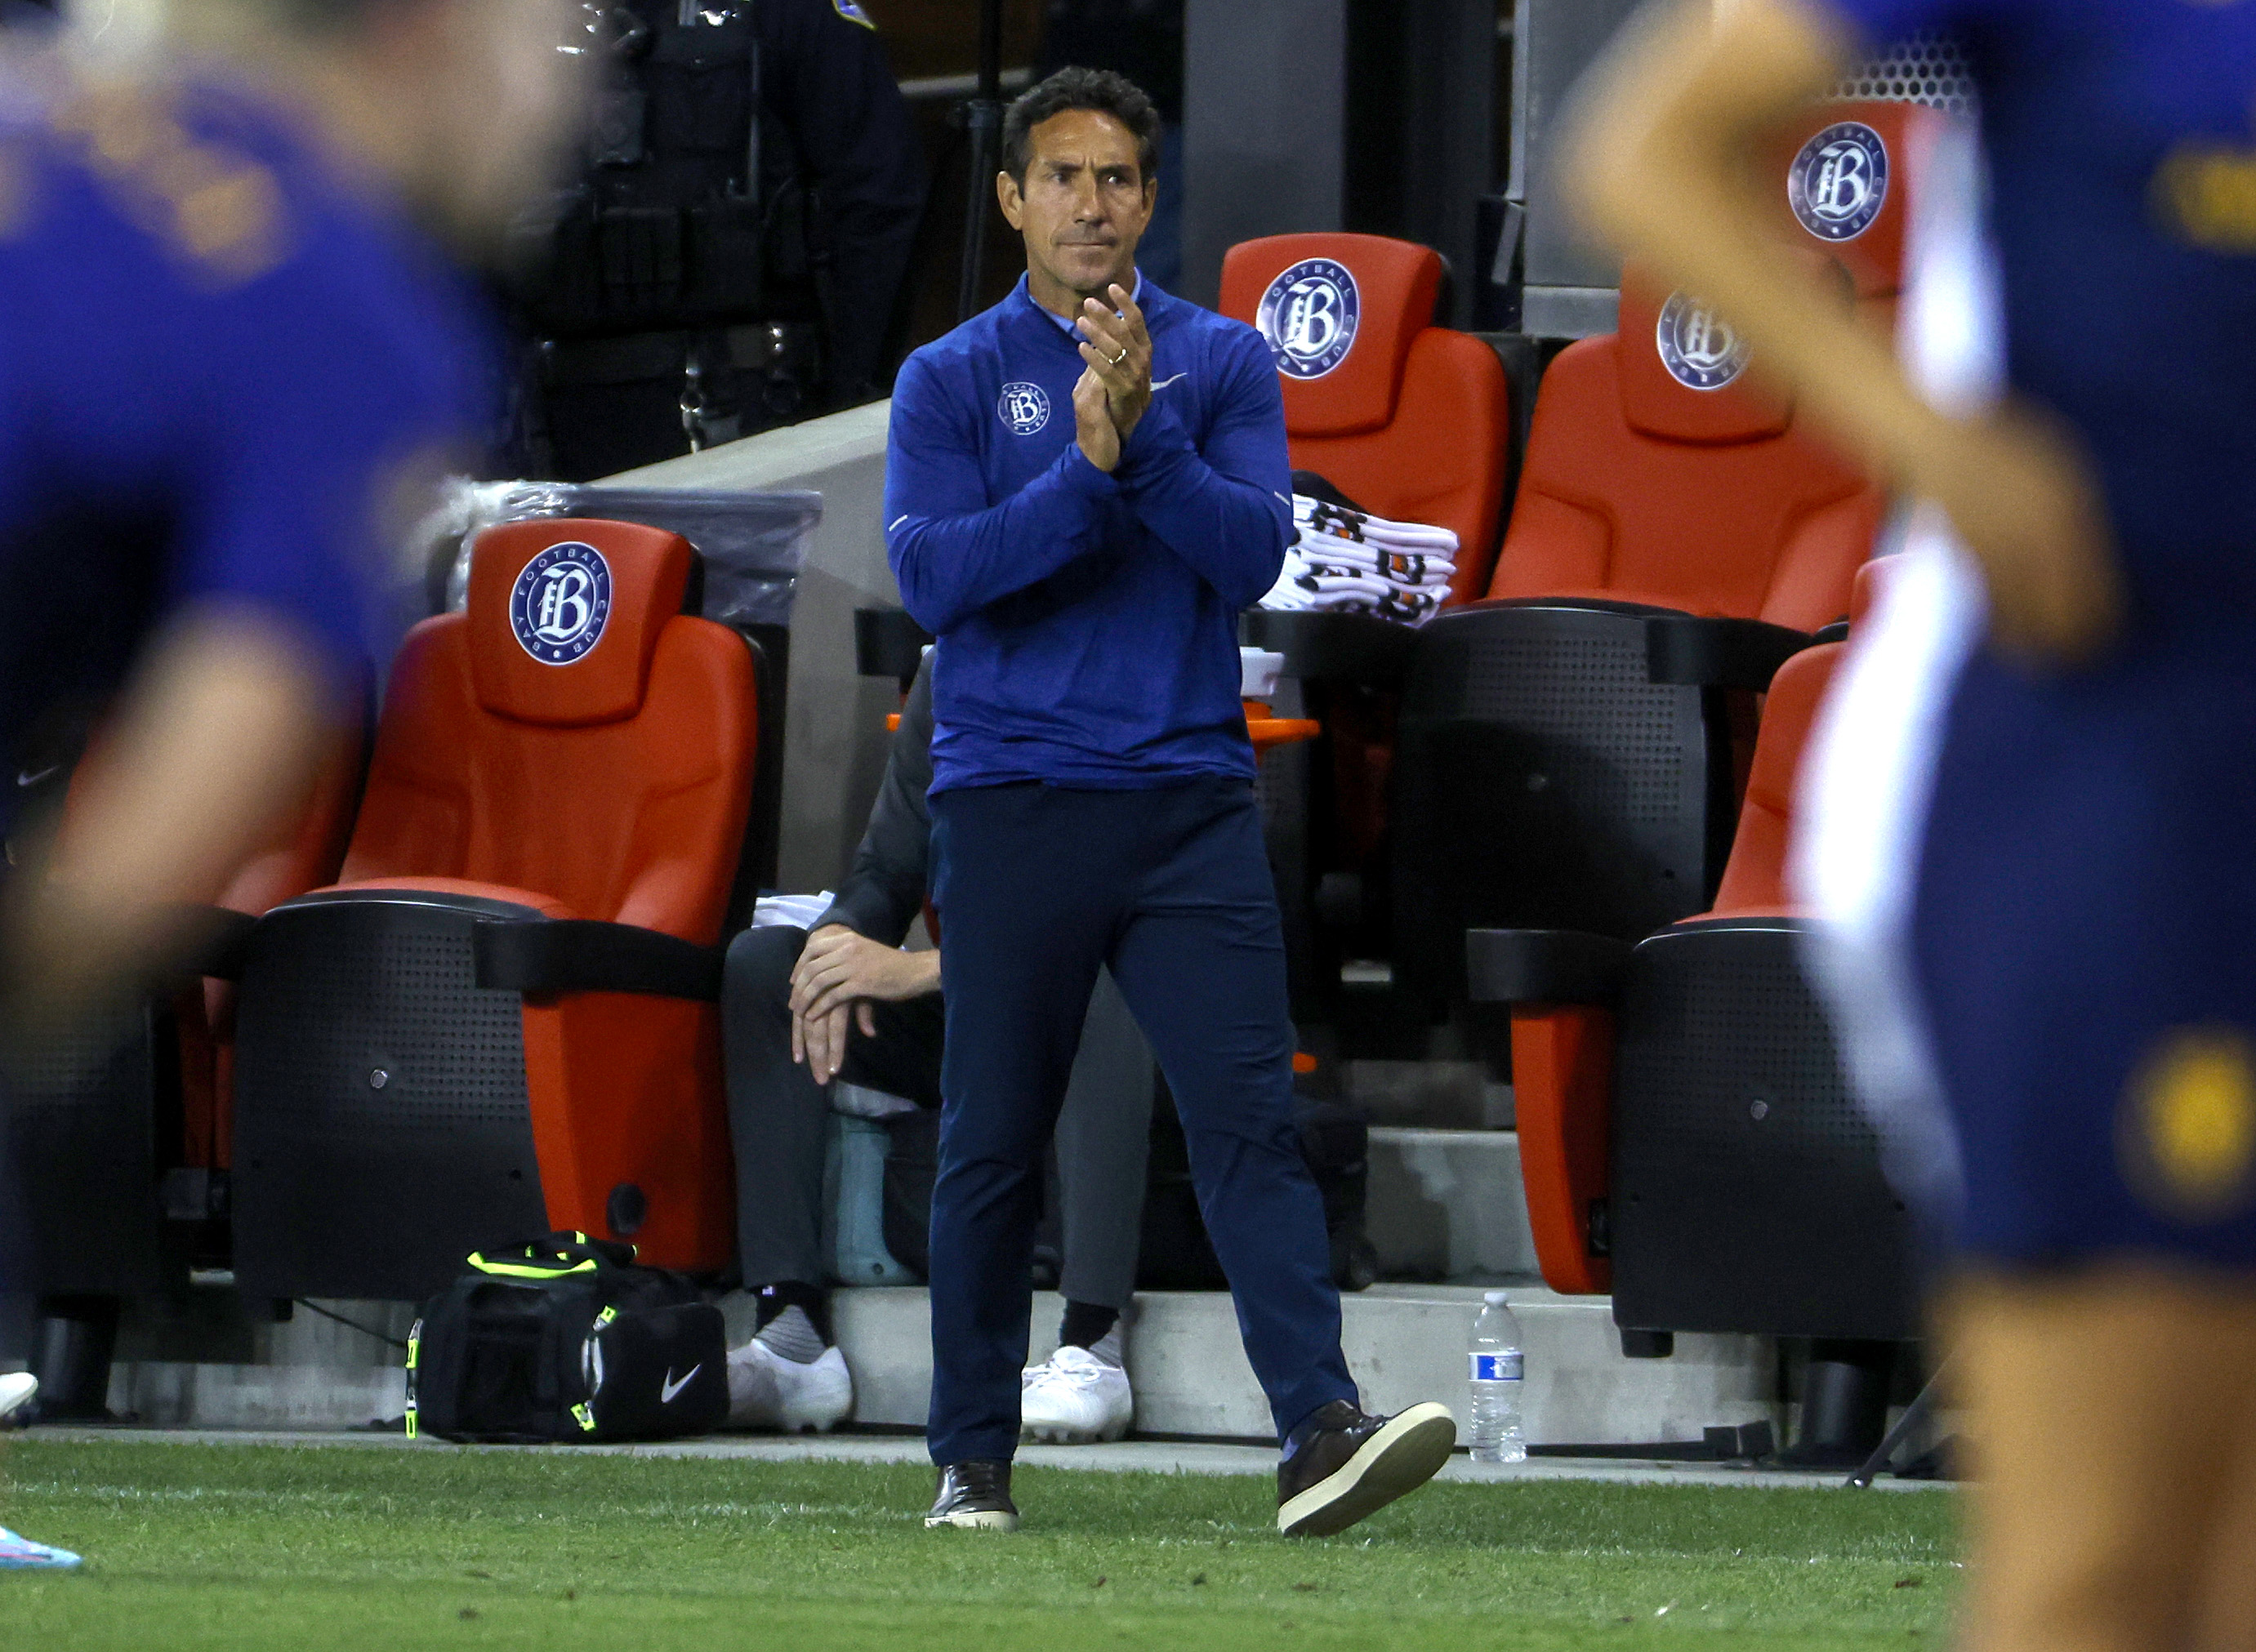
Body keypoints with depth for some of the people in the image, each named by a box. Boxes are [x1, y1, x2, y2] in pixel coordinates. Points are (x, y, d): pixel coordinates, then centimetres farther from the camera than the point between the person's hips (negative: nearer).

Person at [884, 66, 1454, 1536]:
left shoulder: (1223, 363, 8)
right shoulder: (953, 380, 5)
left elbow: (1252, 555, -5)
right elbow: (932, 574, -9)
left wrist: (1147, 438, -19)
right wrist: (1084, 470, -19)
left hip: (1192, 800, 0)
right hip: (1013, 804, 0)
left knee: (1252, 1113, -12)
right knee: (994, 1145, 5)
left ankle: (1324, 1431, -22)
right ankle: (973, 1460, 15)